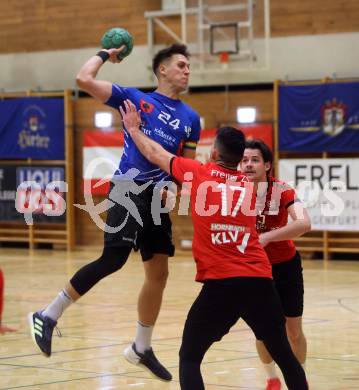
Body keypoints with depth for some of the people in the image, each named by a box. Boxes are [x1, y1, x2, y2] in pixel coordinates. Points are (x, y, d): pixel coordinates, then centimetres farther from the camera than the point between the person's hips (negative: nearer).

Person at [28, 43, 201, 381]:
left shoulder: (190, 118, 16)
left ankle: (141, 348, 23)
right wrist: (105, 55, 9)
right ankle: (47, 317, -10)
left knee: (158, 273, 8)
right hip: (129, 189, -6)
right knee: (113, 259, -20)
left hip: (158, 196, 6)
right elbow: (84, 79, -6)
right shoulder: (135, 98, 2)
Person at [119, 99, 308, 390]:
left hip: (220, 283, -3)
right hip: (260, 280, 3)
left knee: (189, 358, 7)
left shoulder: (198, 173, 5)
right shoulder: (251, 186, 15)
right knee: (285, 355, 16)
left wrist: (134, 128, 38)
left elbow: (155, 154, 19)